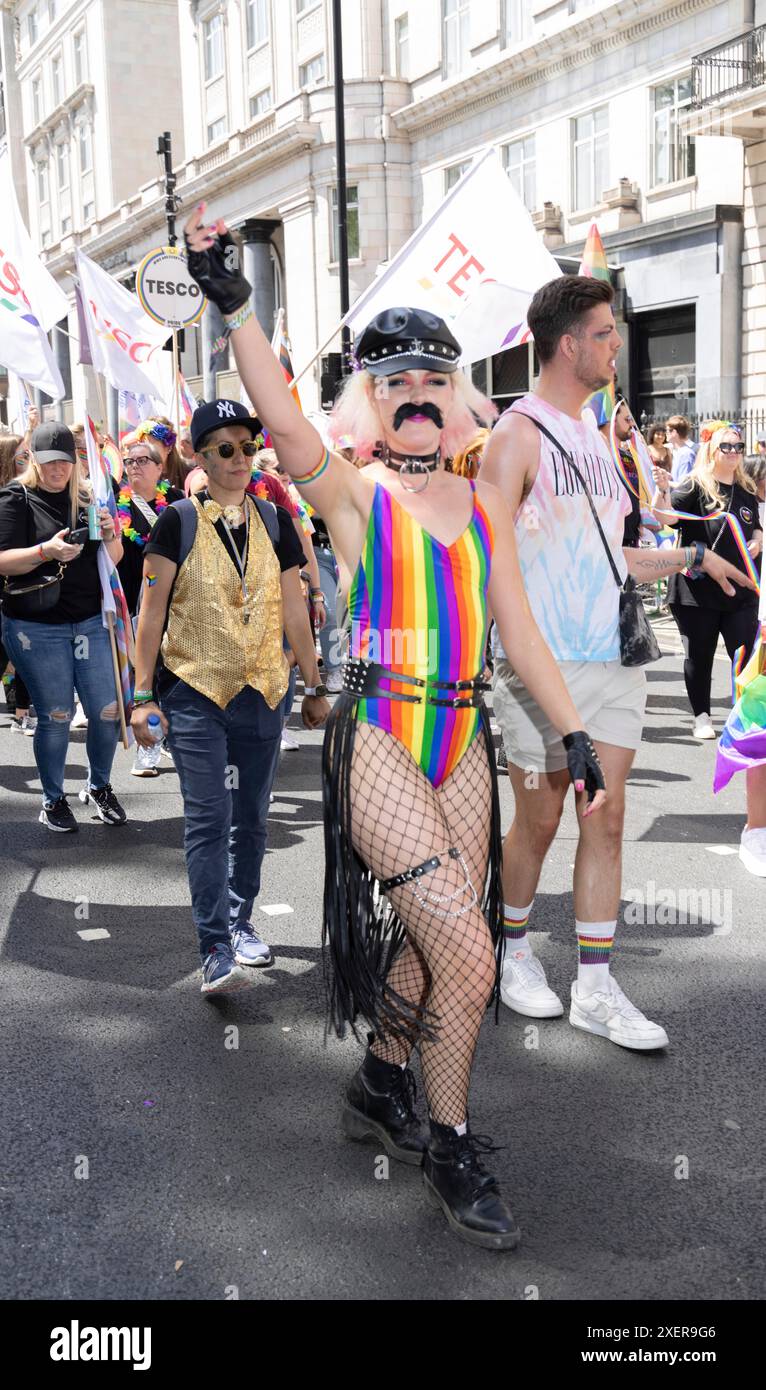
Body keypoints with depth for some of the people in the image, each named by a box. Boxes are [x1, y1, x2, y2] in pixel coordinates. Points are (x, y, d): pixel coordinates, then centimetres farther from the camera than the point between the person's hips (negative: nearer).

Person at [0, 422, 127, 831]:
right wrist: (46, 551, -27)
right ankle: (53, 800, 17)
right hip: (35, 627, -4)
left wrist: (110, 534, -11)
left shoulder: (87, 498, 10)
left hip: (90, 622, 4)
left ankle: (99, 786, 25)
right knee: (55, 716, -1)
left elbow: (113, 560, 11)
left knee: (108, 710, 3)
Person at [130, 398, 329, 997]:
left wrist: (315, 687, 12)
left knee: (251, 817, 12)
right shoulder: (178, 522, -3)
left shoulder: (274, 520, 7)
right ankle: (216, 953, -9)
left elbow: (294, 609, 11)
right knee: (208, 818, -11)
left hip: (262, 692, 4)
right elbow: (151, 612, -3)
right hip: (193, 691, -4)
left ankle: (240, 922, 29)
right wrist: (143, 695, -7)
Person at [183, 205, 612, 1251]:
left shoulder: (483, 507, 13)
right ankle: (451, 1150, 8)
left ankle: (382, 1088, 36)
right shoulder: (354, 494, -2)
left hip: (463, 739, 5)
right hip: (380, 737, -5)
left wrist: (573, 731, 10)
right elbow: (285, 424, -21)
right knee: (467, 951, -11)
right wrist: (235, 305, -32)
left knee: (435, 940, 11)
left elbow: (519, 631, 13)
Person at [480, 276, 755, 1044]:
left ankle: (594, 987, 13)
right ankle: (513, 951, 28)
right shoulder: (519, 434, -9)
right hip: (546, 663, -7)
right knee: (539, 820, 5)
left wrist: (692, 558, 12)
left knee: (606, 818, 6)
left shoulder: (592, 431, 16)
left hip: (613, 657, 7)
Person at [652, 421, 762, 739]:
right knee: (698, 656, 6)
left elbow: (756, 527, 25)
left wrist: (757, 541, 3)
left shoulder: (746, 490, 10)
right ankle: (702, 717, 19)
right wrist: (662, 490, -42)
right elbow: (666, 516, -23)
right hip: (698, 590, -4)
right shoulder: (695, 486, -7)